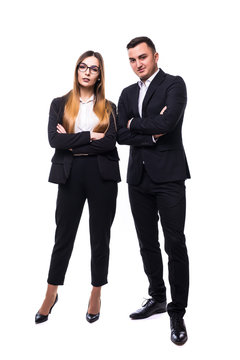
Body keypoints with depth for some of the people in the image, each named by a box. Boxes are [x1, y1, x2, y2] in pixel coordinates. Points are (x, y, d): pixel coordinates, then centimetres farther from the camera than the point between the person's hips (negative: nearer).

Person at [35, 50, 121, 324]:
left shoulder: (109, 108, 7)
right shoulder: (59, 104, 8)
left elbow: (110, 142, -9)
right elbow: (54, 140, -8)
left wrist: (73, 143, -9)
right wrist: (90, 136, -11)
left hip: (102, 176, 0)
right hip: (71, 176, 0)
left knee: (100, 237, 8)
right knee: (63, 236, 6)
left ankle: (96, 295, 23)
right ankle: (51, 295, 22)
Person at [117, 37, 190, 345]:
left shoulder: (174, 84, -2)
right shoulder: (127, 94, 15)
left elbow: (167, 123, -19)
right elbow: (120, 135, 4)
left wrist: (134, 123, -4)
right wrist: (151, 136, -9)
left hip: (168, 175, -6)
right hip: (139, 177, 6)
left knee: (175, 245, -3)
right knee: (147, 244, 13)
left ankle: (177, 313, 9)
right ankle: (157, 298, 30)